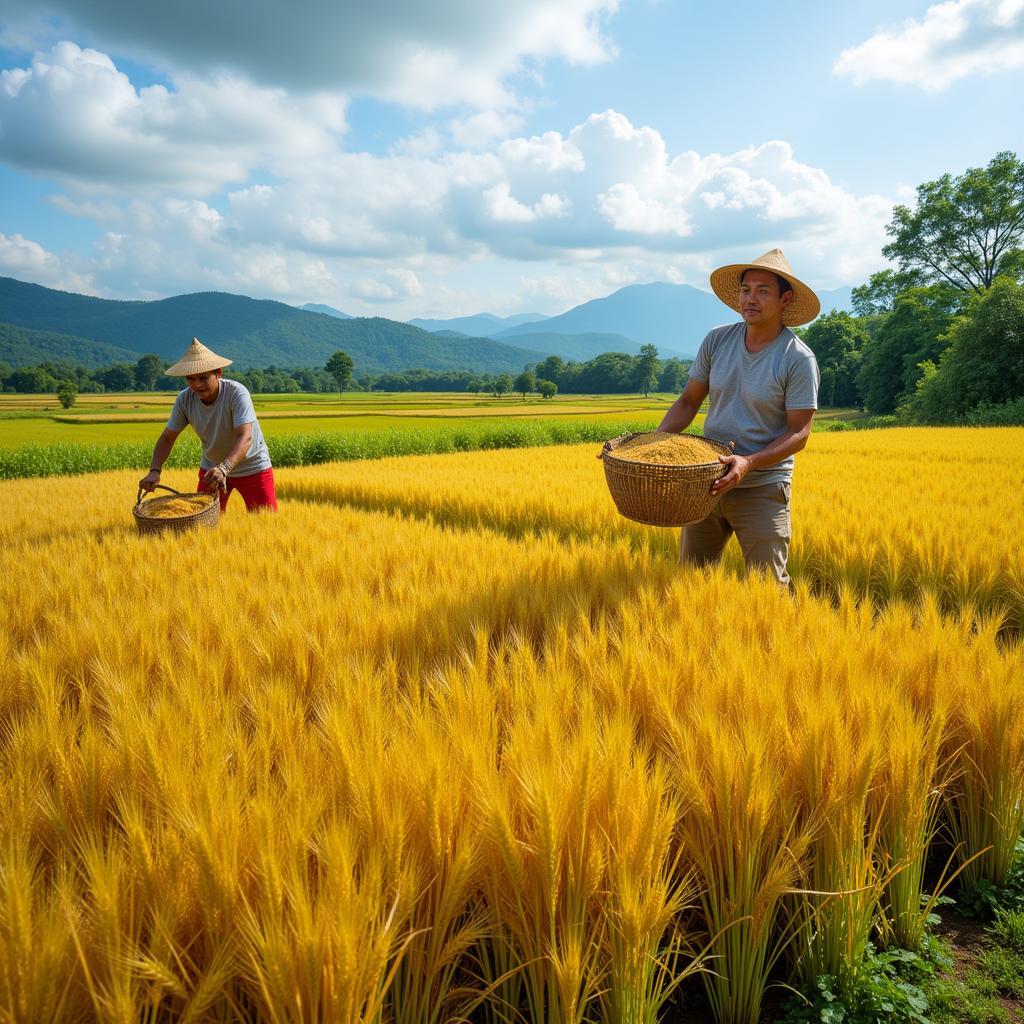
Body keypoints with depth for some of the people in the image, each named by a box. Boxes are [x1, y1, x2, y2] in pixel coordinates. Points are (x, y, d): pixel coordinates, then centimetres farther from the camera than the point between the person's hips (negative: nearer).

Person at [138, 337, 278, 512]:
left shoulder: (237, 393, -27)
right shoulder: (184, 399, -14)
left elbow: (245, 437, -37)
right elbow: (167, 438, -8)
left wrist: (224, 468, -52)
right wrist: (154, 470, -25)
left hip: (252, 468, -4)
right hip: (212, 468, 4)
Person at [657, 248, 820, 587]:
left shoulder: (799, 359, -12)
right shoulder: (717, 340, 1)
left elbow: (799, 432, -12)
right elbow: (688, 402, 7)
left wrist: (749, 463, -27)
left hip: (762, 490, -4)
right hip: (707, 483, 4)